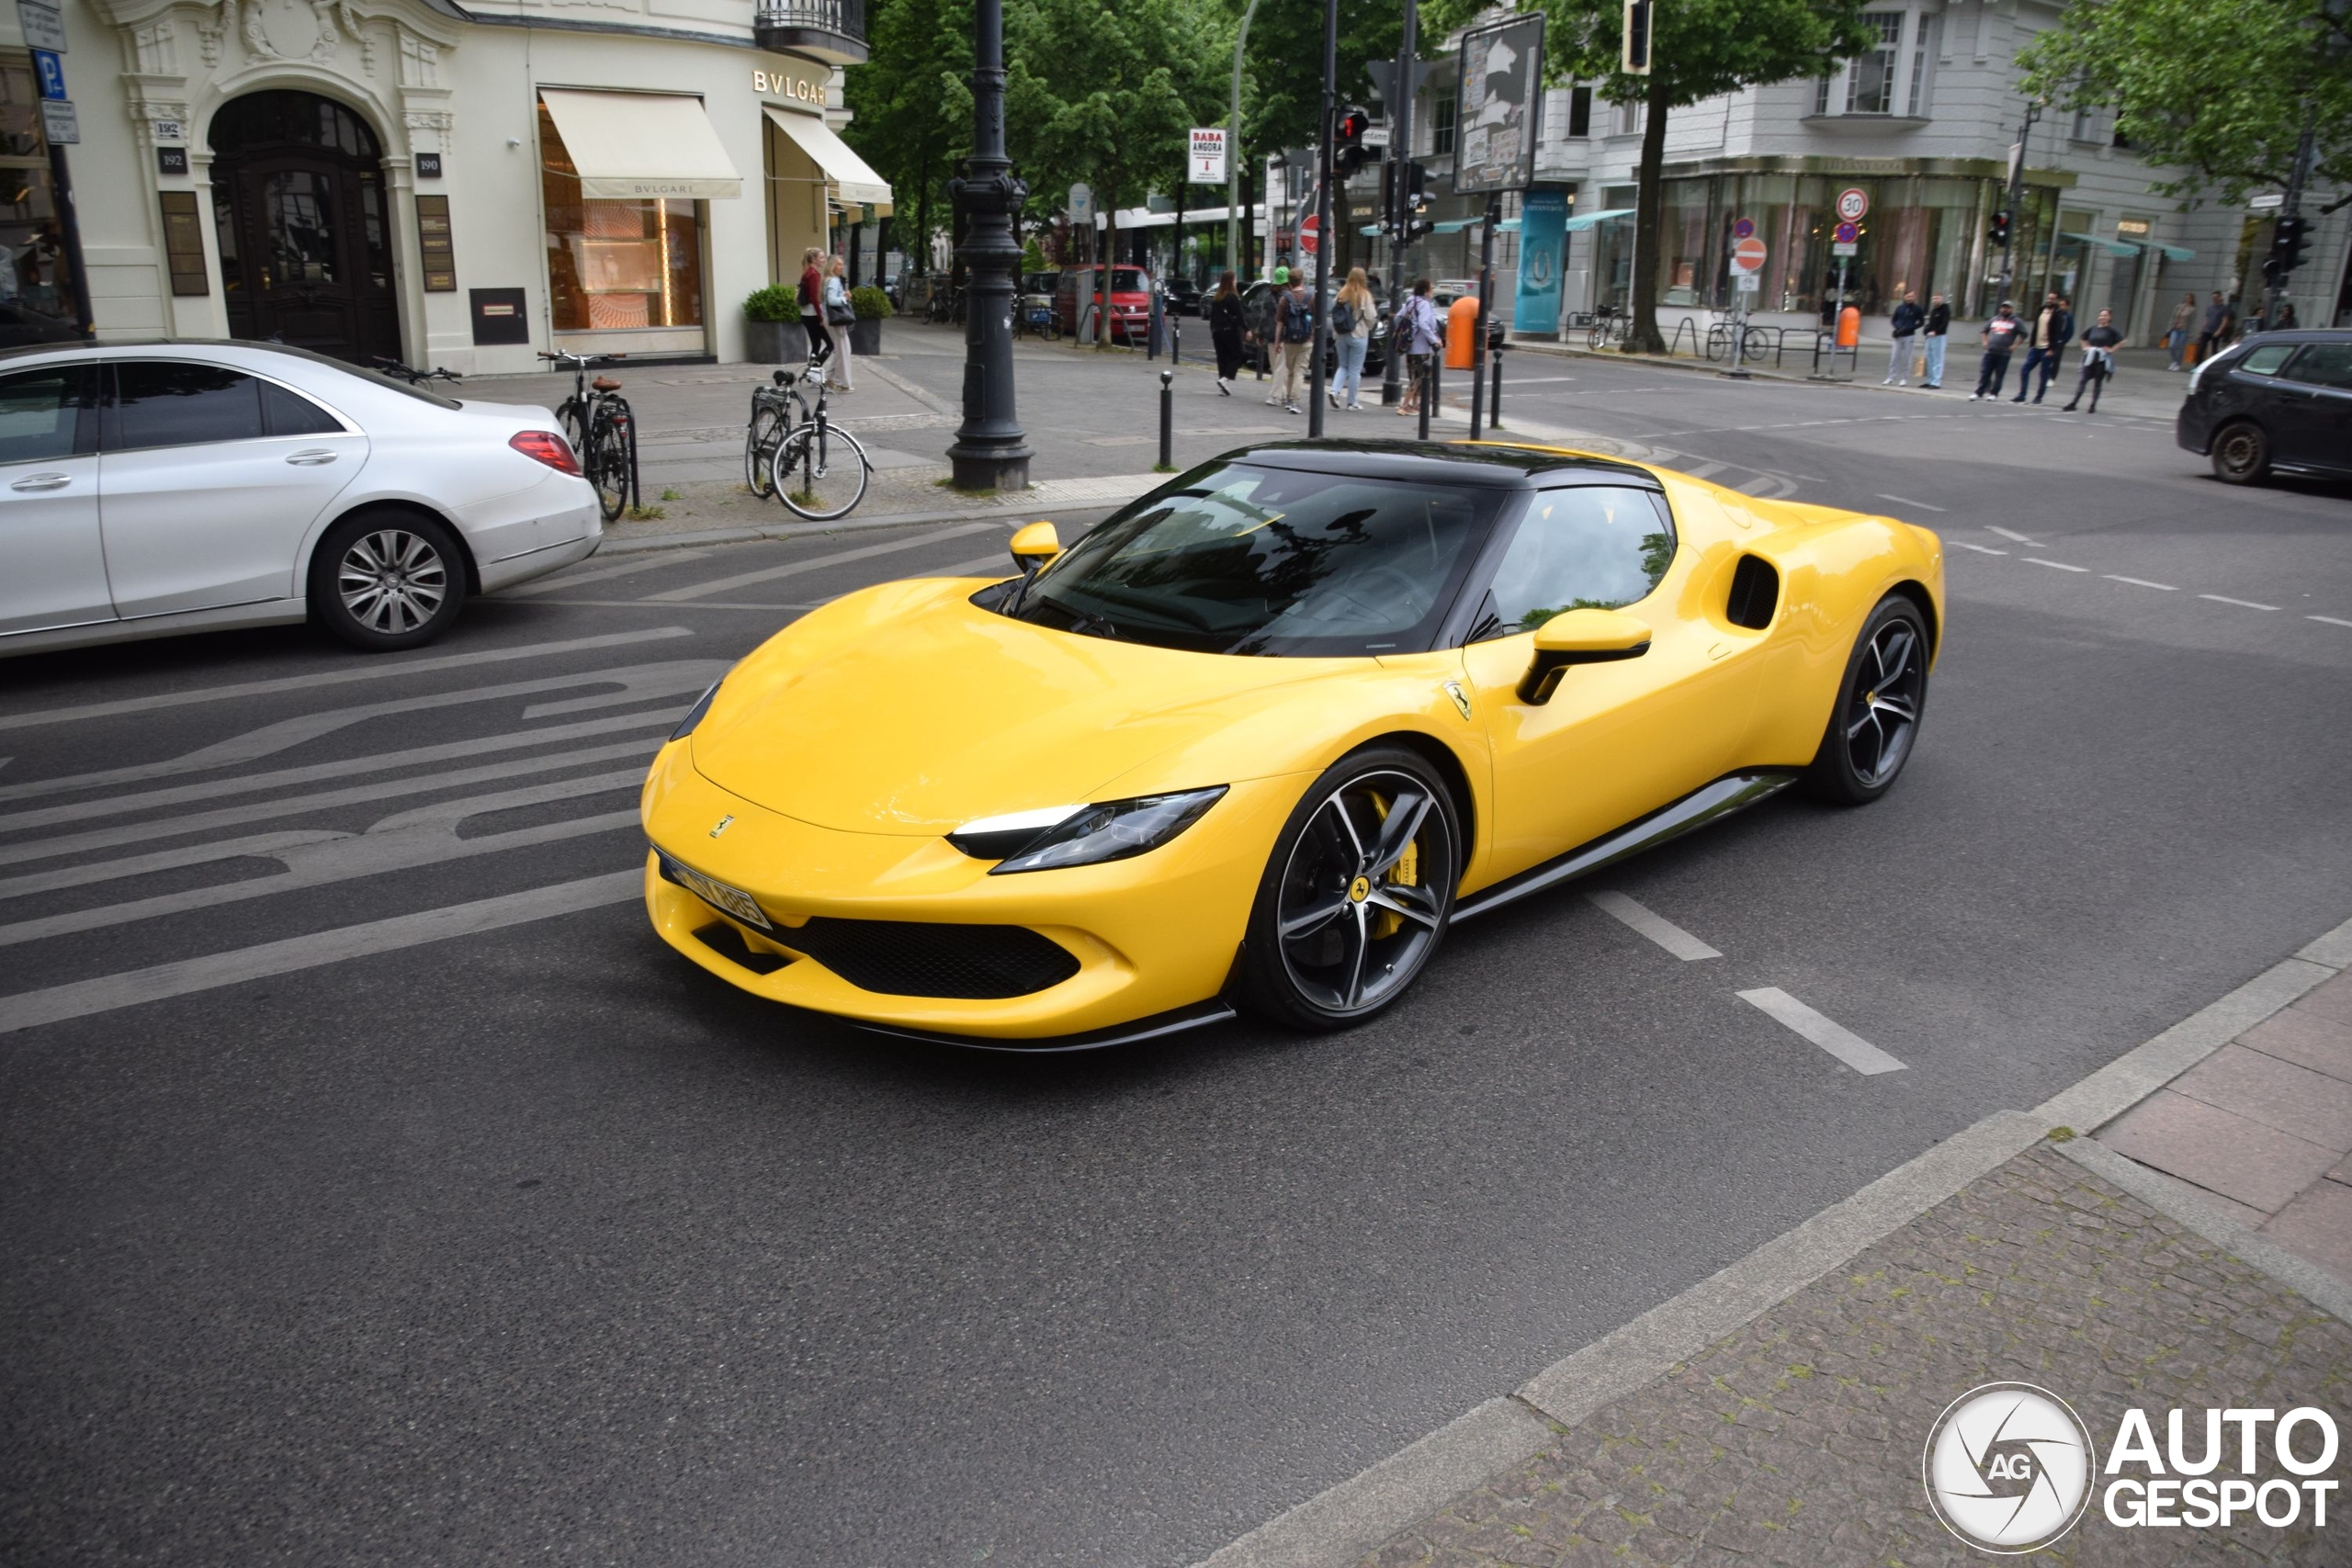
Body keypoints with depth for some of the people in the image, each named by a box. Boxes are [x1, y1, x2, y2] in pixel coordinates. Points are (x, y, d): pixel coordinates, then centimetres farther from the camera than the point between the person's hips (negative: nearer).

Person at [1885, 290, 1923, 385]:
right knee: (1894, 358, 1)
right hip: (1898, 336, 2)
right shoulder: (1900, 308, 7)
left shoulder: (1917, 309, 0)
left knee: (1906, 359, 1)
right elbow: (1893, 320, 12)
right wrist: (1898, 328, -7)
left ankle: (1904, 379, 6)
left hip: (1909, 336, -2)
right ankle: (1891, 378, 4)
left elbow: (1921, 322, 2)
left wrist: (1909, 328, -11)